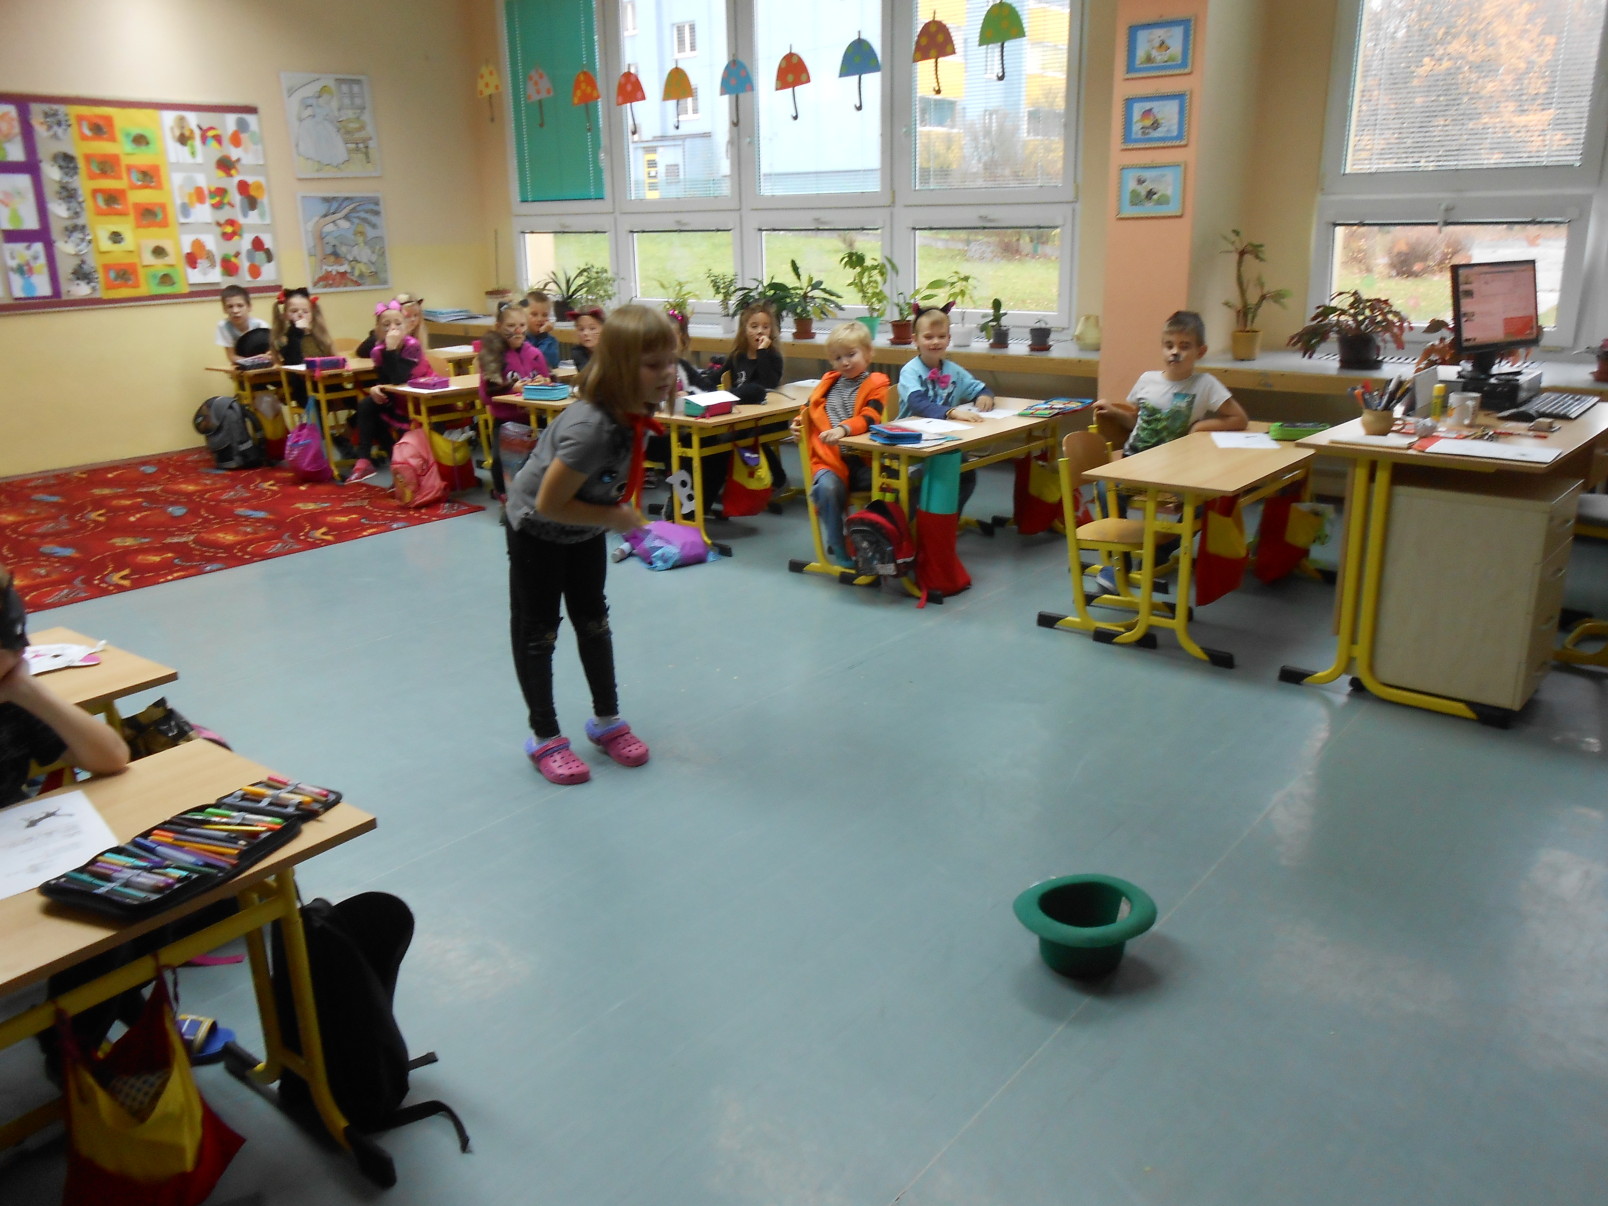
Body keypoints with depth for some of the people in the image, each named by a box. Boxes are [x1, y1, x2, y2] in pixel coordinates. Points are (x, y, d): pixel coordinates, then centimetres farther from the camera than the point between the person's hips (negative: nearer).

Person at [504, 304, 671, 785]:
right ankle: (544, 737, 19)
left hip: (585, 526, 8)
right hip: (537, 529, -7)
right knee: (537, 631, 7)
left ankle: (607, 720, 32)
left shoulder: (635, 409, -16)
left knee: (593, 620, 17)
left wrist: (621, 507, -1)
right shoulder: (593, 428, -41)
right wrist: (617, 517, -24)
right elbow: (549, 503, -33)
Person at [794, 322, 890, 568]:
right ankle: (841, 553, -21)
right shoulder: (829, 383, 20)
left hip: (862, 459, -2)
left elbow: (869, 419, -13)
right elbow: (811, 410, 36)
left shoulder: (876, 385, 5)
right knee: (827, 488, -31)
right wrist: (800, 422, 13)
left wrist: (844, 429, -31)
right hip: (829, 458, 2)